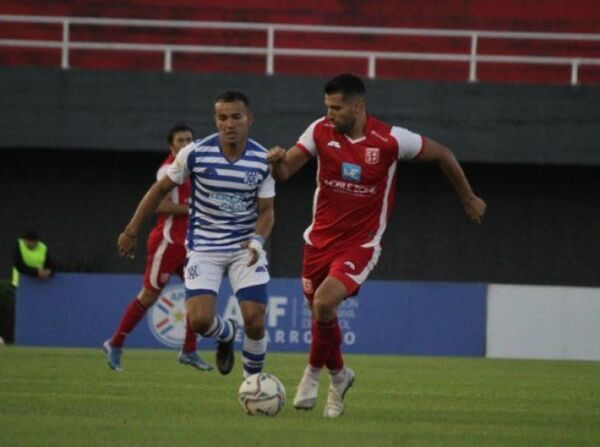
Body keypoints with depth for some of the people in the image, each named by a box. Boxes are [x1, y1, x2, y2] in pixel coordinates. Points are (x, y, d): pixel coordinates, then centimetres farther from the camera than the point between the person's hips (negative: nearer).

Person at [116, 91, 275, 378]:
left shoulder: (262, 161, -9)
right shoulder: (195, 153, -12)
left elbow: (266, 210, -2)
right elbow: (160, 190, 1)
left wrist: (257, 241, -23)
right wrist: (131, 231, 4)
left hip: (245, 248, 1)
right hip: (204, 248, 0)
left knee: (255, 321, -11)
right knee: (199, 320, -15)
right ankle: (226, 334, 24)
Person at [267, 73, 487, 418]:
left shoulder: (390, 140, -15)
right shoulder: (321, 131, -7)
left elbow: (441, 154, 0)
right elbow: (284, 172, -5)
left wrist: (468, 198, 11)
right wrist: (276, 161, -30)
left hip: (361, 243, -4)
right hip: (321, 238, 4)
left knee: (324, 302, -23)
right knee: (320, 311, 11)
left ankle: (314, 372, 2)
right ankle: (339, 376, 39)